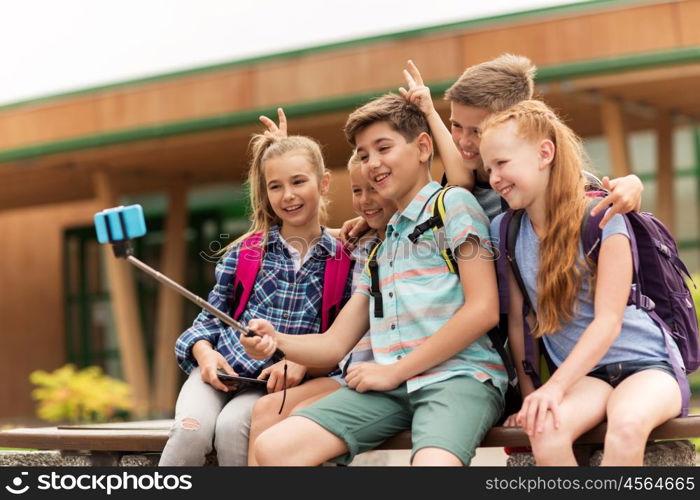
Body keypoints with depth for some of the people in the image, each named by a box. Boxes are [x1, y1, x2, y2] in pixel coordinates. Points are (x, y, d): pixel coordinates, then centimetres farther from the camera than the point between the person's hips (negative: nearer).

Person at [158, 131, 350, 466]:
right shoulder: (246, 252, 10)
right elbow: (211, 316, 15)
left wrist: (302, 363, -13)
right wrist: (205, 352, -6)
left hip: (279, 386, -1)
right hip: (221, 371, 1)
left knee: (232, 426, -33)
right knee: (191, 429, -30)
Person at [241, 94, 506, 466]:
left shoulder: (453, 204, 5)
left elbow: (483, 310, -7)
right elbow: (335, 344, 21)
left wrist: (395, 370, -5)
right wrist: (276, 341, -1)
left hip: (459, 376, -7)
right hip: (392, 385, 7)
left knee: (431, 463, -40)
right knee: (272, 448, -15)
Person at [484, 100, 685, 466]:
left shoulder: (600, 216, -11)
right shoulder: (504, 229, 5)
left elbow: (608, 321, -15)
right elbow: (516, 319, 8)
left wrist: (555, 386, -24)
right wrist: (528, 394, 2)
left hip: (646, 363, -3)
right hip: (583, 373, 4)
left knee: (626, 424, -39)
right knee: (544, 428, -33)